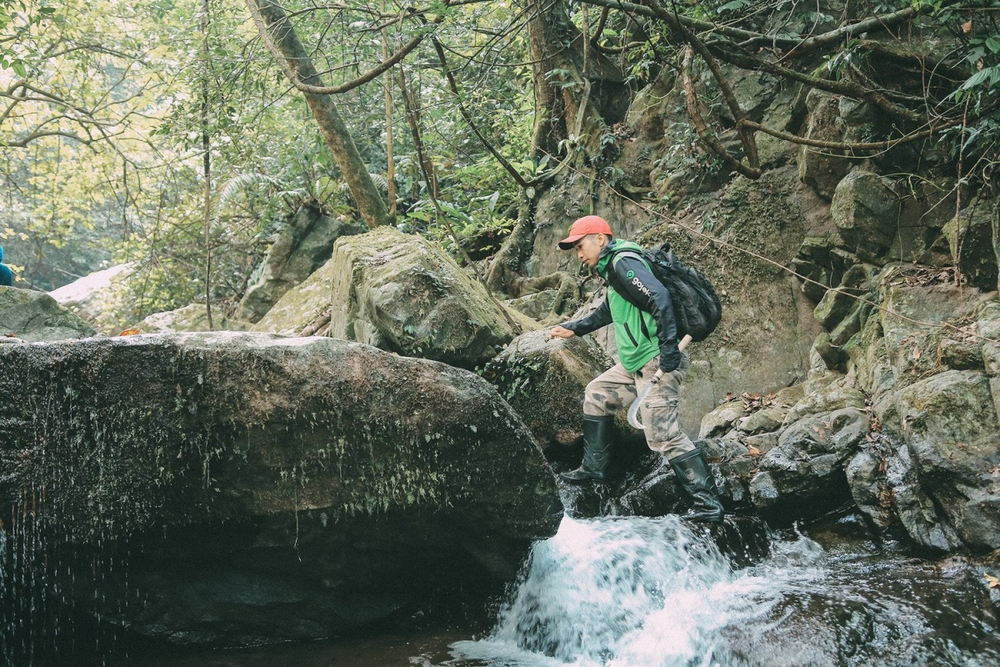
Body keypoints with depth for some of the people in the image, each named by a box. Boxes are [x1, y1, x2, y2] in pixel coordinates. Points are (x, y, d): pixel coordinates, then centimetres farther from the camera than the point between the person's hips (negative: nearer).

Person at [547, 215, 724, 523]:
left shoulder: (623, 262, -13)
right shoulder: (614, 268, 20)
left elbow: (660, 298, -26)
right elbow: (607, 311, 38)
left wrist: (668, 356, -29)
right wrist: (573, 329, 37)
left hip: (655, 363, -11)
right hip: (634, 363, 11)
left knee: (663, 433, -15)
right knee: (596, 394, 23)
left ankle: (708, 503, -13)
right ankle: (594, 467, 30)